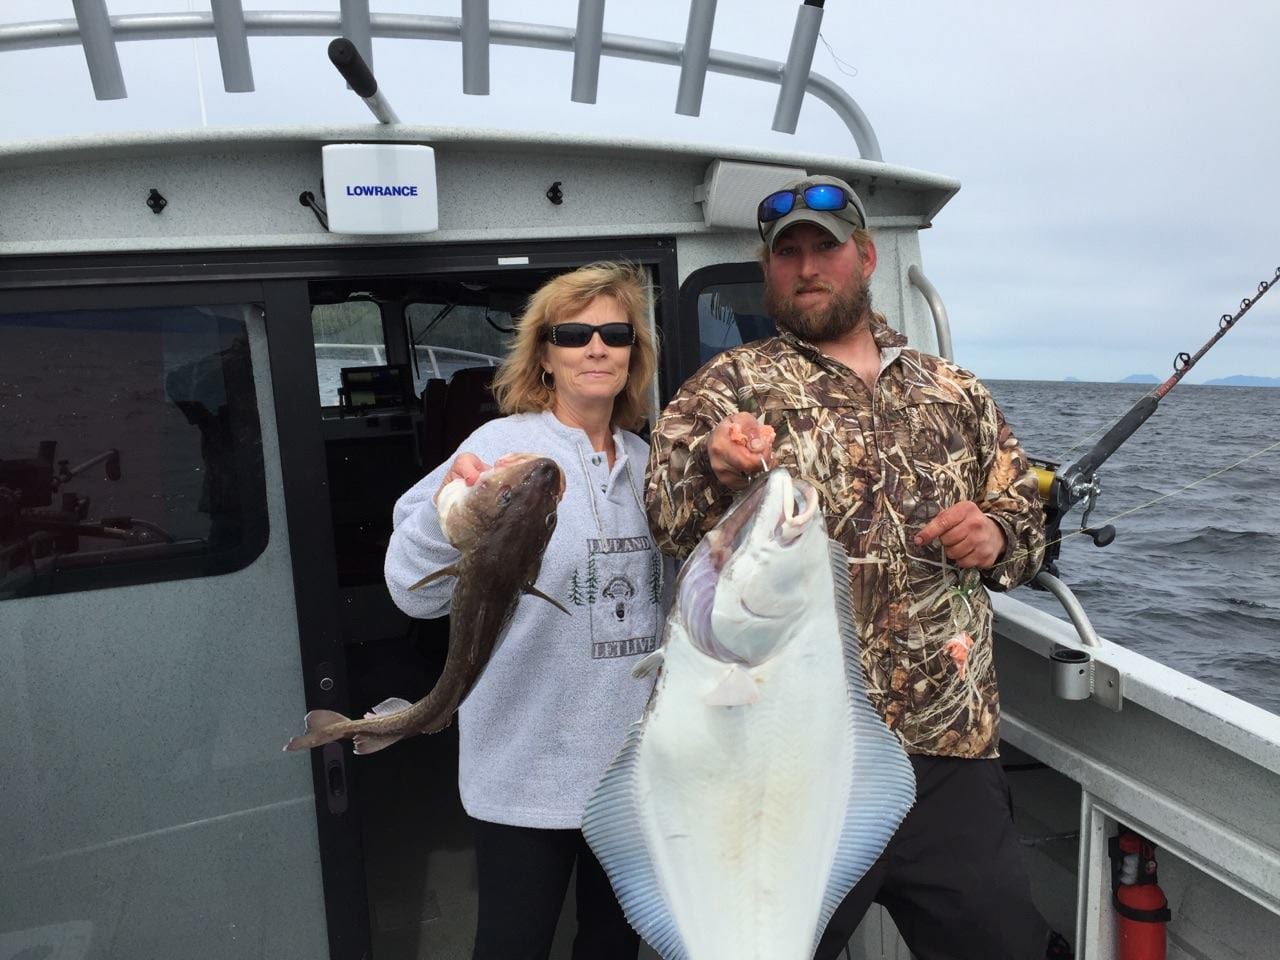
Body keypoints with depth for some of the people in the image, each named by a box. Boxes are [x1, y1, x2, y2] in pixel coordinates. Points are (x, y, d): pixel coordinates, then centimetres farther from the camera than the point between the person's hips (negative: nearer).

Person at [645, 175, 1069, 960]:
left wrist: (999, 536, -2)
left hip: (955, 751, 4)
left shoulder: (956, 392, 13)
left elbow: (1029, 512, 20)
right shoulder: (730, 385, 2)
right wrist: (714, 468, -33)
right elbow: (668, 514, -12)